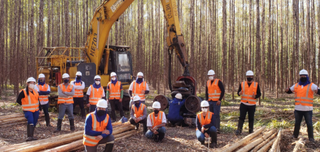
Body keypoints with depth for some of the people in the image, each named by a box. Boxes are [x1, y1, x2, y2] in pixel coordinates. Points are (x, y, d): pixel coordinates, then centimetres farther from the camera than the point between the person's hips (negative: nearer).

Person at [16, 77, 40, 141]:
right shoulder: (23, 92, -11)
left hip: (35, 110, 6)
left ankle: (31, 136, 24)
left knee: (34, 123, 10)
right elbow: (18, 100, -4)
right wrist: (25, 105, 1)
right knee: (30, 122, -23)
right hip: (28, 110, -6)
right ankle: (29, 136, -24)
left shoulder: (35, 91, 8)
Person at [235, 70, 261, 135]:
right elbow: (238, 92, 8)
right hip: (243, 104, 0)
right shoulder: (242, 84, 5)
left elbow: (259, 94, 7)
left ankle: (251, 131, 16)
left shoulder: (256, 85, 4)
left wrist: (255, 96, -15)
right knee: (241, 117, -5)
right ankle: (239, 130, -3)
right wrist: (240, 93, -16)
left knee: (251, 118, 5)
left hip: (252, 105, 0)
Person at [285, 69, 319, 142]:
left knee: (309, 124, 0)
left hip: (308, 109, -3)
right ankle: (295, 136, 25)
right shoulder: (296, 86, 10)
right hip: (298, 109, 4)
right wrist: (287, 90, -6)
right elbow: (289, 91, 18)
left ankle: (311, 137, 11)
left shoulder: (311, 85, -2)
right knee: (297, 123, 14)